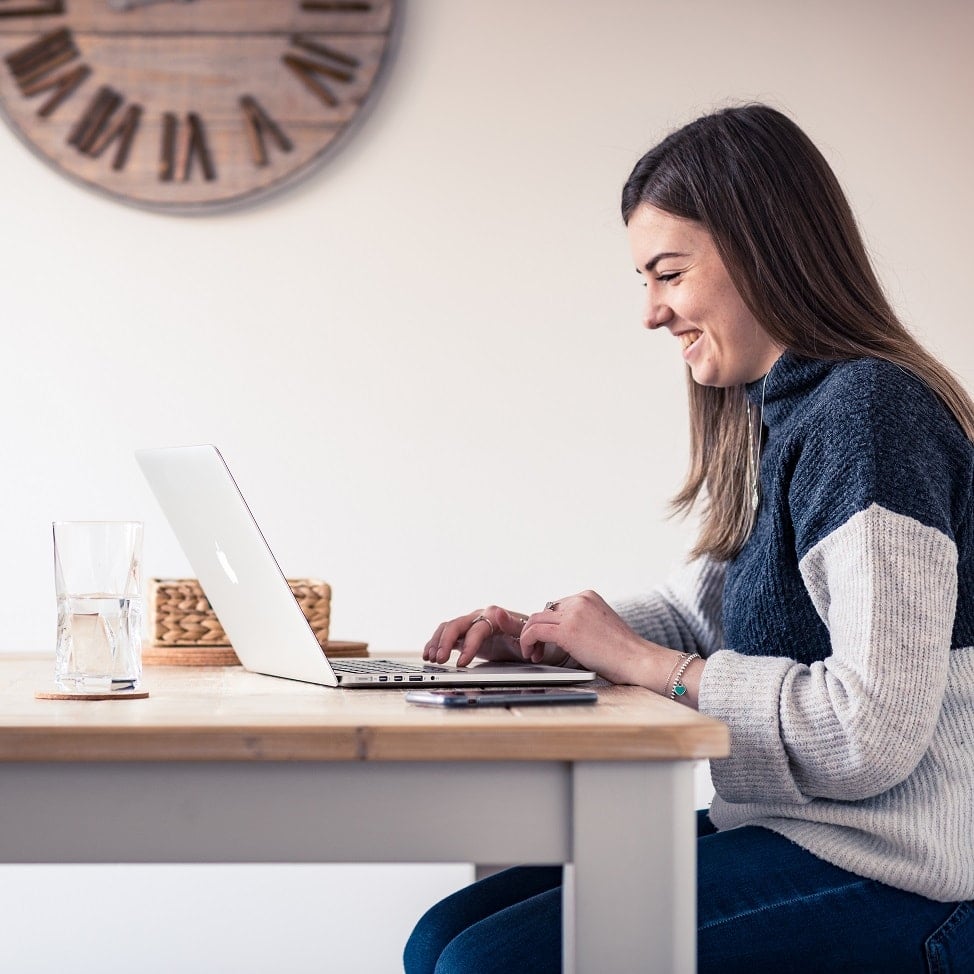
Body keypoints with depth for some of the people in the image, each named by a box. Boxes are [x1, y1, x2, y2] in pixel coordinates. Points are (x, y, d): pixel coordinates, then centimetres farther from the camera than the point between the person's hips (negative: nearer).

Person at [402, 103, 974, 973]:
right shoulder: (773, 417, 15)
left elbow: (874, 731, -24)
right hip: (791, 834, 9)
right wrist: (548, 634, 5)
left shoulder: (871, 413, -17)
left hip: (888, 888, -9)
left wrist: (643, 660, -15)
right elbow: (699, 609, 25)